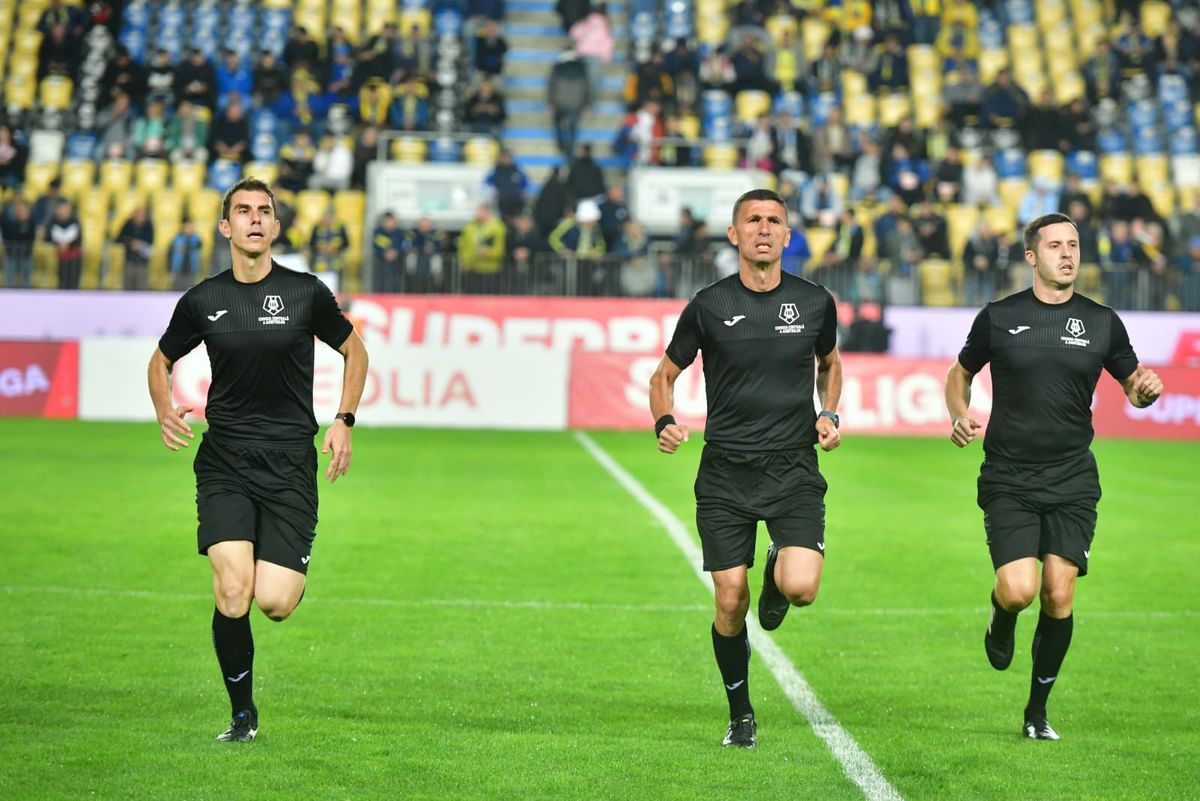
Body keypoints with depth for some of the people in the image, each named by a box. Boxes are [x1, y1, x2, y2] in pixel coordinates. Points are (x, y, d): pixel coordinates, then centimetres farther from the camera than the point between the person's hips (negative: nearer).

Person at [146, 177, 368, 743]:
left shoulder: (305, 292, 1)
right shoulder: (202, 301, 3)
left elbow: (354, 351, 15)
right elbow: (161, 360, 19)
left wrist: (343, 422, 4)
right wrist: (165, 411, -1)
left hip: (290, 463, -1)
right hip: (224, 463, 1)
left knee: (274, 603, -12)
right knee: (233, 594, -16)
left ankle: (289, 567, 28)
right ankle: (242, 715, 6)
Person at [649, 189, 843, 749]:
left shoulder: (815, 302, 3)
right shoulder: (710, 305, -1)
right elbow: (664, 375, 9)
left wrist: (829, 414, 5)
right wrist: (665, 422, -11)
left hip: (794, 470, 0)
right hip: (725, 475, 0)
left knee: (800, 588, -20)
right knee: (730, 603, -2)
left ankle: (778, 571, 19)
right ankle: (740, 713, 22)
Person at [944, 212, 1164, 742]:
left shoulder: (1102, 322, 5)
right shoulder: (998, 317, 1)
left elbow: (1132, 385, 15)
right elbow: (960, 374, 14)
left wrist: (1147, 388, -9)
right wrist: (960, 416, -5)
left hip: (1072, 481, 1)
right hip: (1008, 480, -1)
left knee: (1059, 596, -4)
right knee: (1018, 590, -16)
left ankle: (1037, 711, 14)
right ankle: (1001, 624, 24)